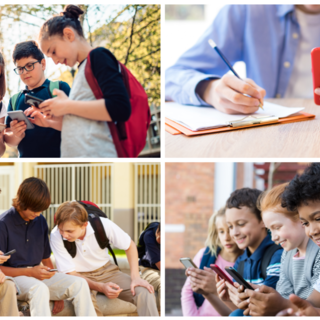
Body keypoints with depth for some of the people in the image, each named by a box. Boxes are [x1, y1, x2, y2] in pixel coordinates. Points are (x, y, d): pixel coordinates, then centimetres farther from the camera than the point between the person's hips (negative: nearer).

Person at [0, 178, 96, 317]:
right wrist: (29, 272, -19)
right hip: (13, 277, -7)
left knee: (79, 284, -17)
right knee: (39, 288, -40)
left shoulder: (40, 221, 12)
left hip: (36, 275, 7)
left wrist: (58, 294, 8)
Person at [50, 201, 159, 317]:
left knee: (144, 293, -25)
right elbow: (70, 274, -16)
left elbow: (130, 246, 0)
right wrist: (101, 287, -32)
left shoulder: (103, 224, -18)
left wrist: (135, 277, -14)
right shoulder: (56, 236, -21)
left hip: (106, 271, 2)